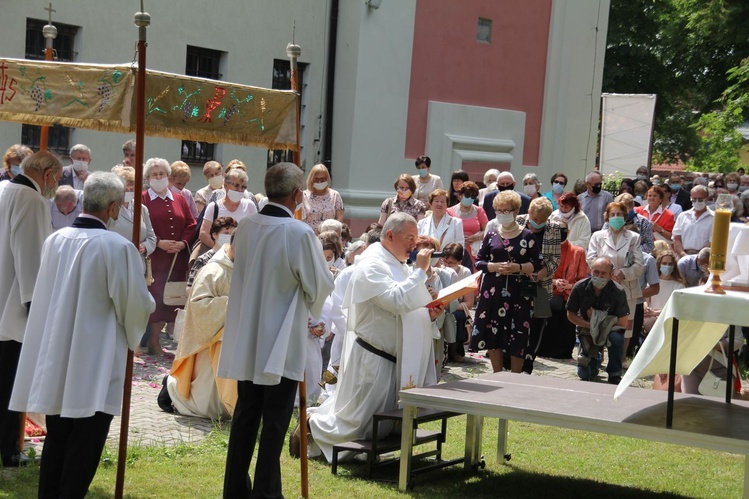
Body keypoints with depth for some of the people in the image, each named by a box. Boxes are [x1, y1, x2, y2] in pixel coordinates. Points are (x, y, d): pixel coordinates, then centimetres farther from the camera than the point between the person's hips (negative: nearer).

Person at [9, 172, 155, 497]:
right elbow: (137, 303, -11)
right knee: (84, 445, 4)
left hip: (55, 361, 6)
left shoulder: (54, 240, -1)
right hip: (94, 365, -5)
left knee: (56, 438, 17)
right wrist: (147, 302, 11)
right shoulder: (117, 247, -18)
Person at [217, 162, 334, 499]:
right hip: (282, 344, -5)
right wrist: (312, 306, 11)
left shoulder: (245, 228, -2)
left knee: (245, 415, 16)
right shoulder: (300, 233, -19)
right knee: (274, 424, 4)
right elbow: (320, 285, -10)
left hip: (246, 340, 6)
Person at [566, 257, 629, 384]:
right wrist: (590, 325, -19)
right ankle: (596, 358, 32)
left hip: (610, 329, -2)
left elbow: (623, 323, -18)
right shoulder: (580, 288, -15)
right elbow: (570, 315, -6)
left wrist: (600, 319, -19)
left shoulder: (618, 292, -20)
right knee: (584, 374, -6)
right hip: (586, 329, 2)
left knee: (616, 338, -38)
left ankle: (614, 375, -14)